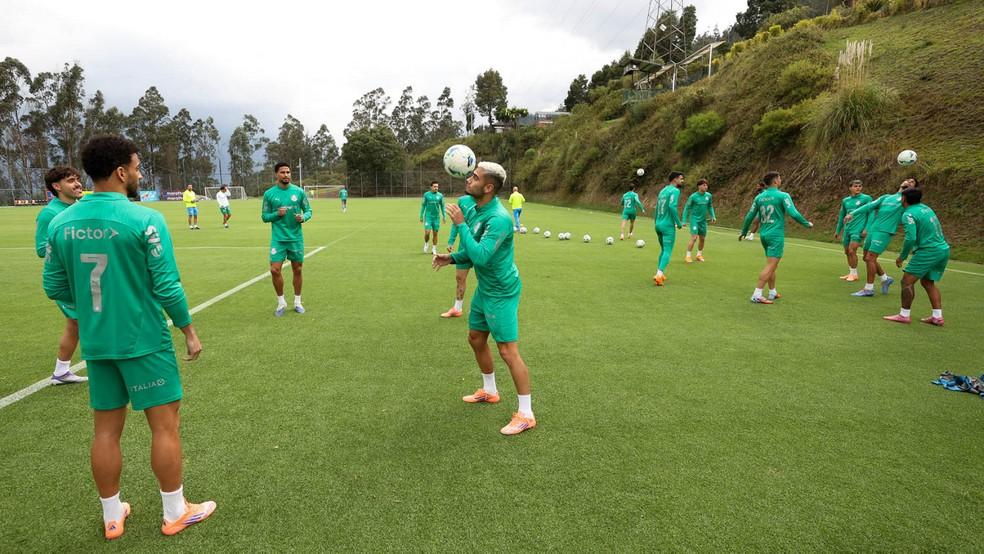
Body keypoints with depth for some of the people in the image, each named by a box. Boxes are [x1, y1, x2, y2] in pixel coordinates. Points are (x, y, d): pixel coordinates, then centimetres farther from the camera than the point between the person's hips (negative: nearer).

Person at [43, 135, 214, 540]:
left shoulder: (61, 223, 1)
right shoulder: (145, 219, -16)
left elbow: (54, 287, 7)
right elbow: (167, 286, -16)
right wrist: (189, 331, -4)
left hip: (95, 344, 6)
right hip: (143, 342, -6)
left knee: (106, 430, 15)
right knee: (165, 425, 7)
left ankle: (112, 517, 29)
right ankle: (175, 512, 20)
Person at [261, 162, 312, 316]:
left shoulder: (299, 191, -1)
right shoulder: (269, 193, -1)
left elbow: (308, 210, 6)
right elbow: (264, 216, 2)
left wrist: (303, 218, -16)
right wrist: (277, 214, -16)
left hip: (296, 238, 1)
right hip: (278, 239, -1)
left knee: (297, 270, 8)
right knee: (275, 270, -7)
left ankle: (297, 302, 24)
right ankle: (281, 302, 12)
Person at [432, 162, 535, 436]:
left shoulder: (498, 218, -26)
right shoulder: (478, 210, 5)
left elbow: (481, 256, -33)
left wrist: (461, 224, -27)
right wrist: (453, 258, 4)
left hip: (502, 292, -10)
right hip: (485, 289, 10)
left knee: (508, 351, -6)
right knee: (476, 338, 20)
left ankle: (526, 414, 6)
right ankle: (489, 391, 41)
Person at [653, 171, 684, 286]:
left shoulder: (663, 190, 15)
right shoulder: (675, 190, -10)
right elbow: (672, 206, -24)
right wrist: (679, 223, -16)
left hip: (658, 225, 8)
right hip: (668, 226, -8)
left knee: (663, 250, 19)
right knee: (668, 251, -6)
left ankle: (659, 273, 18)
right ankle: (659, 274, -20)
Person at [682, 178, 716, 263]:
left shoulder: (708, 195, 3)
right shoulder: (693, 196, -10)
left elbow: (710, 207, 17)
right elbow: (687, 208, -4)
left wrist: (713, 216, 4)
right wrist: (684, 221, -7)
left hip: (703, 220, 5)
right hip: (694, 219, -5)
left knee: (702, 239, 11)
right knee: (694, 238, -15)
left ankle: (699, 255, 29)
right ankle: (688, 256, -6)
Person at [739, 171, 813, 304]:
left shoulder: (759, 197, 8)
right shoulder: (783, 196, -8)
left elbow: (749, 216, 10)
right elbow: (793, 213, -13)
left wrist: (743, 232, 22)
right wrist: (807, 224, 2)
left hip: (764, 234, 7)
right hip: (776, 235, -7)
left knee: (772, 265, 18)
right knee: (770, 266, -7)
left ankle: (772, 292, 23)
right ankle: (757, 295, -13)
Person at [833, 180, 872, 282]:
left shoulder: (866, 198, -2)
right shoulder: (845, 200, 12)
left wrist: (866, 229, -16)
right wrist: (837, 230, 23)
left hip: (858, 229, -6)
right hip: (847, 230, 6)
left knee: (852, 251, -13)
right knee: (847, 252, 9)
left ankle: (854, 274, -1)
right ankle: (851, 273, 21)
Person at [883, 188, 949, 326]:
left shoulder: (909, 214, -12)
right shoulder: (925, 208, 14)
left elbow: (911, 238, -20)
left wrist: (902, 256, -9)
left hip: (928, 251, -9)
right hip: (944, 249, 9)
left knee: (907, 281, -2)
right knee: (928, 282, 18)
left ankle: (904, 315, 1)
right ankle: (937, 317, 17)